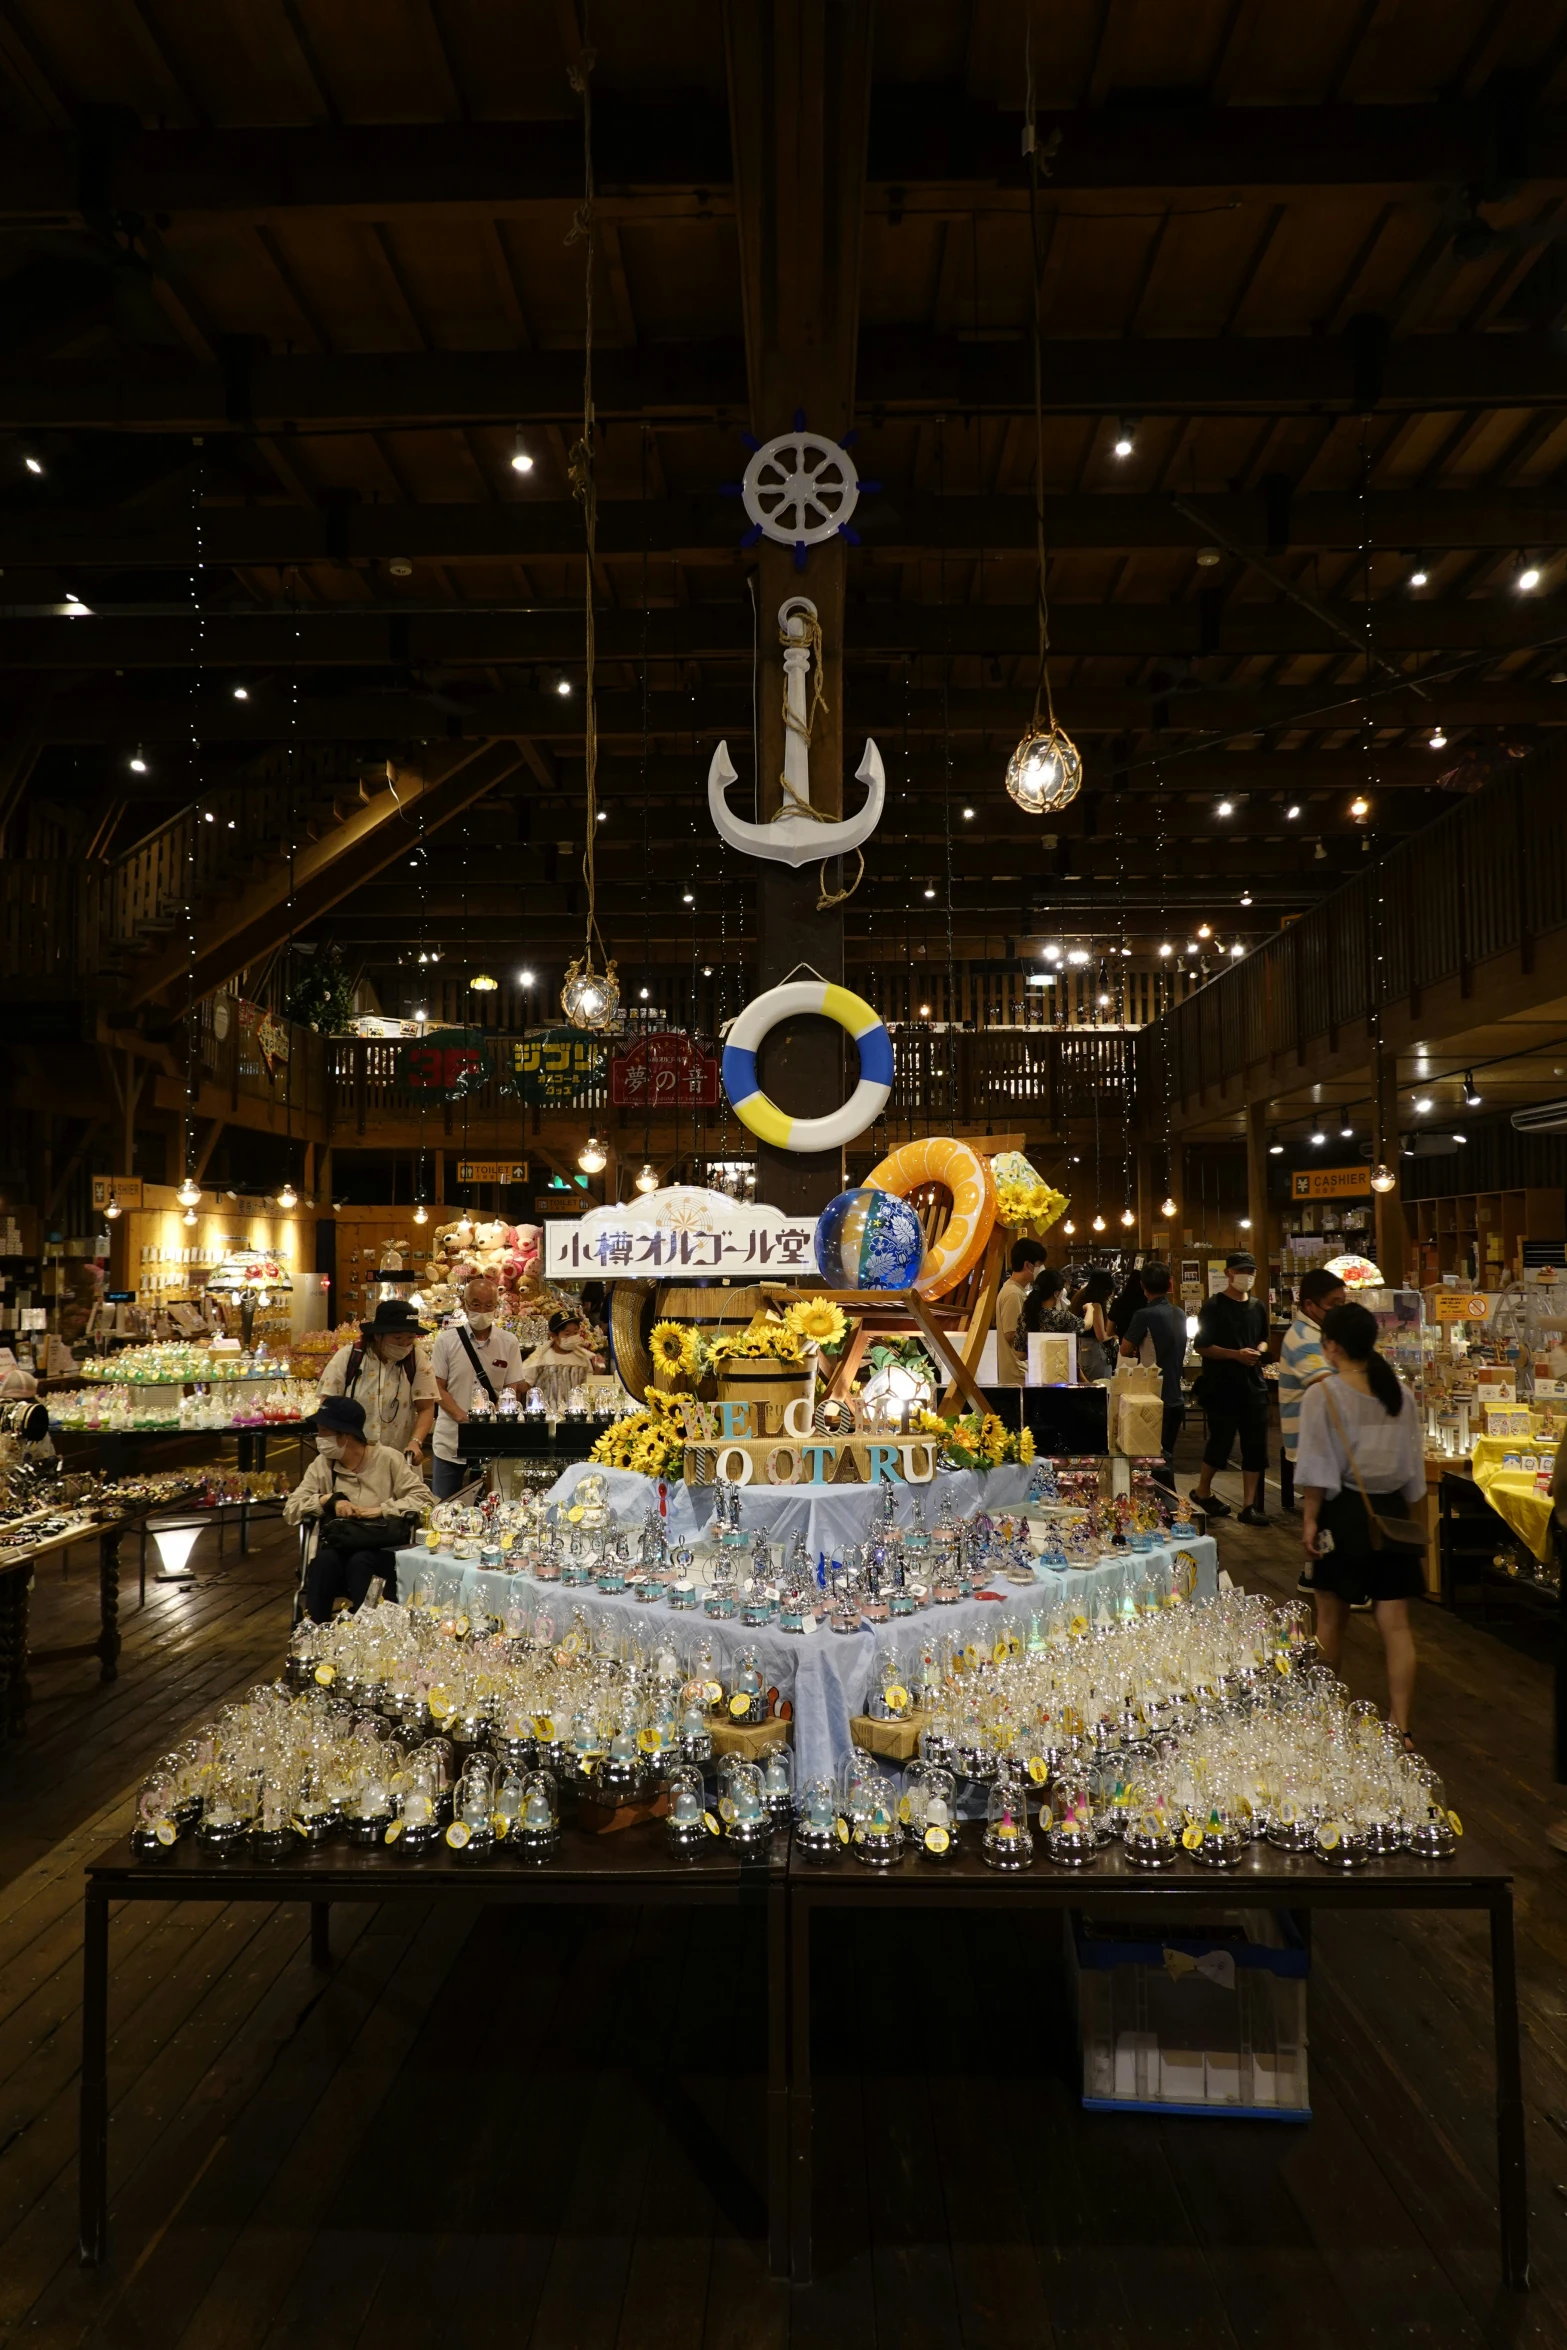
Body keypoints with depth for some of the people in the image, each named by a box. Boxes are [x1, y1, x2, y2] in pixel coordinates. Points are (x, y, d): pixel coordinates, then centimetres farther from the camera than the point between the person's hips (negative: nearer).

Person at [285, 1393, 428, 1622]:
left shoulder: (388, 1458, 0)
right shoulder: (322, 1464, 9)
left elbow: (422, 1497, -5)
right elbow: (291, 1509, 4)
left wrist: (380, 1510, -14)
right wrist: (327, 1499, -10)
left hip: (382, 1549, -3)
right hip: (340, 1547, 3)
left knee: (360, 1562, -36)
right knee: (324, 1561, -32)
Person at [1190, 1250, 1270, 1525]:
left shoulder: (1258, 1307, 11)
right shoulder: (1214, 1307, -8)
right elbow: (1202, 1347, -10)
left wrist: (1258, 1351, 0)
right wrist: (1236, 1354, -20)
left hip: (1252, 1384, 6)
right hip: (1221, 1387, -6)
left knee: (1255, 1446, 4)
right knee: (1221, 1442, 2)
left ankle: (1249, 1506, 11)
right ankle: (1202, 1491, 26)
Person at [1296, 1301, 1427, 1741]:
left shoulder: (1322, 1395, -11)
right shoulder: (1399, 1392, 3)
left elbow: (1318, 1469, -12)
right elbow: (1414, 1465, 8)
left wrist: (1310, 1519, -5)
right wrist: (1414, 1520, 16)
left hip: (1344, 1512, -4)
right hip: (1392, 1514, 4)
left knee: (1330, 1618, 12)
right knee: (1396, 1625, 4)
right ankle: (1400, 1728, 4)